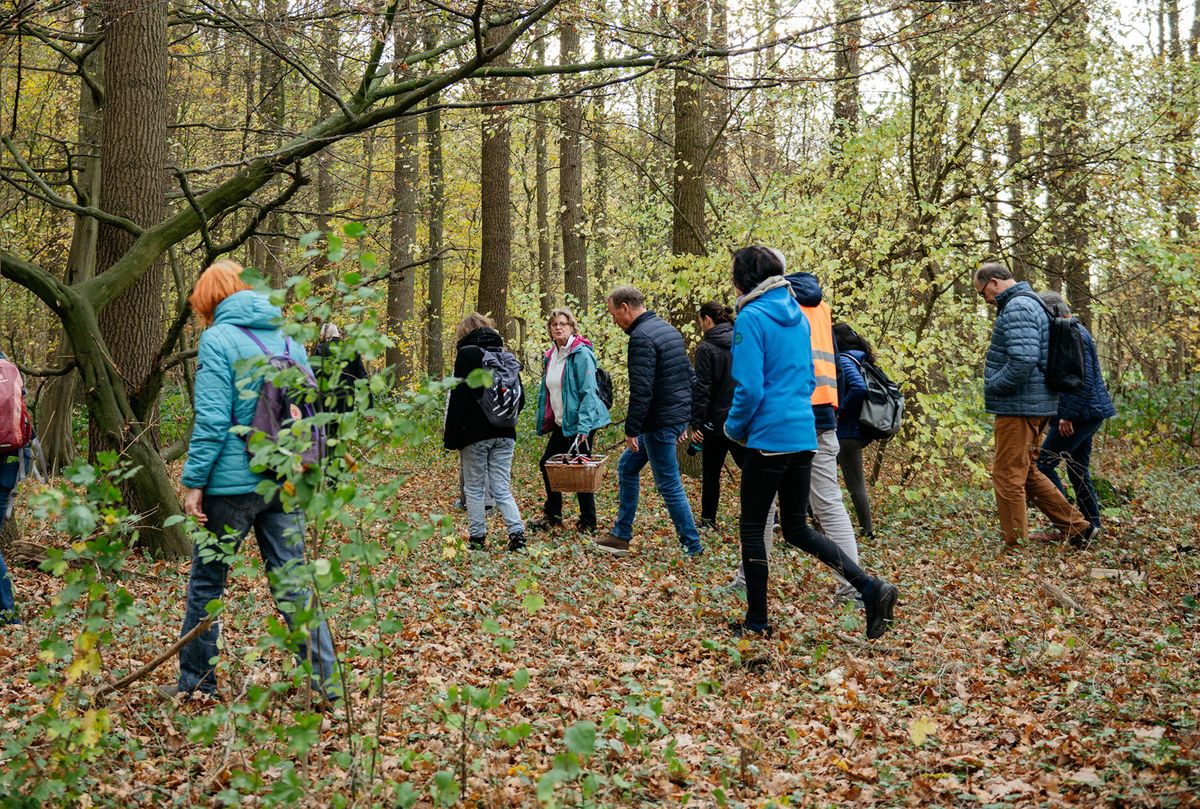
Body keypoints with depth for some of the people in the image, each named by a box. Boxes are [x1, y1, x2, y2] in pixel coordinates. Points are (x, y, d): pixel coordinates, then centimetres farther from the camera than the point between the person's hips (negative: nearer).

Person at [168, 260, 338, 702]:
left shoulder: (218, 339, -8)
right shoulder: (289, 339, 11)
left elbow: (212, 420, -15)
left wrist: (194, 482, -11)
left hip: (232, 483, -5)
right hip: (285, 482, 5)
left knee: (205, 583, 10)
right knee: (293, 580, 8)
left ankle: (196, 682, 21)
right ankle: (325, 680, 5)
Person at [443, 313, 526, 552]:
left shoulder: (467, 354, -7)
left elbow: (457, 397, -12)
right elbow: (520, 398, 14)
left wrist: (450, 436, -8)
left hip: (475, 433, -5)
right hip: (504, 434, 5)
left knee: (474, 488, 7)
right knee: (502, 488, 7)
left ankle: (477, 538, 9)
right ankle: (517, 533, -7)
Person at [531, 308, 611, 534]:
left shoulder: (581, 354, -15)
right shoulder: (551, 355, 10)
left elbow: (588, 392, -20)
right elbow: (546, 390, 19)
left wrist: (583, 426, -25)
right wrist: (544, 420, 16)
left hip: (579, 422, -8)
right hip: (560, 423, 8)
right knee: (547, 464, 10)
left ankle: (588, 522, 11)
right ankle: (552, 516, 24)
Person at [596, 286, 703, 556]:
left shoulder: (641, 338, -18)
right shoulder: (668, 329, 13)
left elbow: (641, 390, -23)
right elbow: (688, 375, 18)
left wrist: (631, 429, -17)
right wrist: (684, 420, 23)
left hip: (659, 423, -10)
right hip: (678, 417, 10)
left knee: (669, 484, -1)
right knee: (627, 467, 19)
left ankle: (692, 546, 7)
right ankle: (621, 536, 24)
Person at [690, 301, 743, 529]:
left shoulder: (706, 348, -10)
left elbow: (702, 388, -13)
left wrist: (696, 423, -10)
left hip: (717, 421, -4)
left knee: (711, 473, 9)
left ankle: (708, 519, 14)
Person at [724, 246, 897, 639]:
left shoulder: (751, 318, -13)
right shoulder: (797, 316, 12)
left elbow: (750, 388, -17)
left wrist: (734, 426, -1)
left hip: (769, 438, -8)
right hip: (804, 434, 8)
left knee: (752, 527, 7)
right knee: (797, 528, 15)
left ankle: (757, 621, 14)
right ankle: (871, 588, 2)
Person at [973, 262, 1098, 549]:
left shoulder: (1016, 308, -17)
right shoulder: (1031, 302, 17)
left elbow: (1023, 360, -28)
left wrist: (992, 387, -15)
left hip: (1018, 407, -11)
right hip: (1037, 403, 11)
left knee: (1008, 477, -3)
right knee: (1026, 473, 19)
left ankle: (1017, 546, 3)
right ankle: (1078, 527, 21)